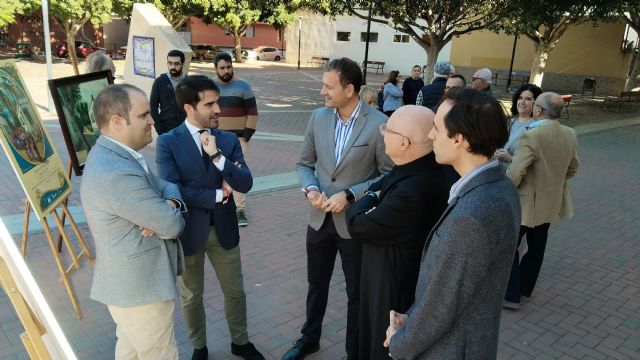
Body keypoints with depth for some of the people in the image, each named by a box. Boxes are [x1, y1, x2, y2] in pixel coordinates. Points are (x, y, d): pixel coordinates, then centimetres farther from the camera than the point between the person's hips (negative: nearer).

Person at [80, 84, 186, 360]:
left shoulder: (113, 154, 2)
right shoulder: (118, 173, -31)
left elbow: (165, 186, 6)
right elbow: (173, 226, -26)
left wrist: (170, 203, -17)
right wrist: (170, 212, -3)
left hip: (129, 280, 10)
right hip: (140, 286, -10)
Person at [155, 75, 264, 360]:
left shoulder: (229, 140, -2)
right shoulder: (168, 142, -12)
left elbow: (245, 184, -12)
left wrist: (217, 156, -23)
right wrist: (218, 195, -16)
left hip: (223, 229, 3)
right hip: (188, 231, -2)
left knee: (235, 291, 16)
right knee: (191, 296, 17)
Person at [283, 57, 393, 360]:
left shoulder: (378, 124, -17)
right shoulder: (318, 117, -1)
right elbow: (305, 163, 8)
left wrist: (350, 195, -21)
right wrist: (310, 188, -13)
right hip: (320, 218, 5)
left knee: (357, 292, 15)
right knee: (316, 284, 23)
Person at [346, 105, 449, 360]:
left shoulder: (413, 192, -37)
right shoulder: (423, 167, -7)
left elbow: (358, 226, -25)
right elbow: (383, 185, 11)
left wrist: (367, 201, -7)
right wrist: (375, 196, -10)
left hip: (395, 291, -8)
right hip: (396, 276, 8)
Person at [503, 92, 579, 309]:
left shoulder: (531, 136, -26)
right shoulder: (570, 135, -1)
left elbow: (515, 173, -27)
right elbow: (572, 169, 11)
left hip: (526, 202, -7)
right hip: (551, 202, 7)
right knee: (536, 248, 19)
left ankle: (511, 295, 12)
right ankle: (525, 288, 34)